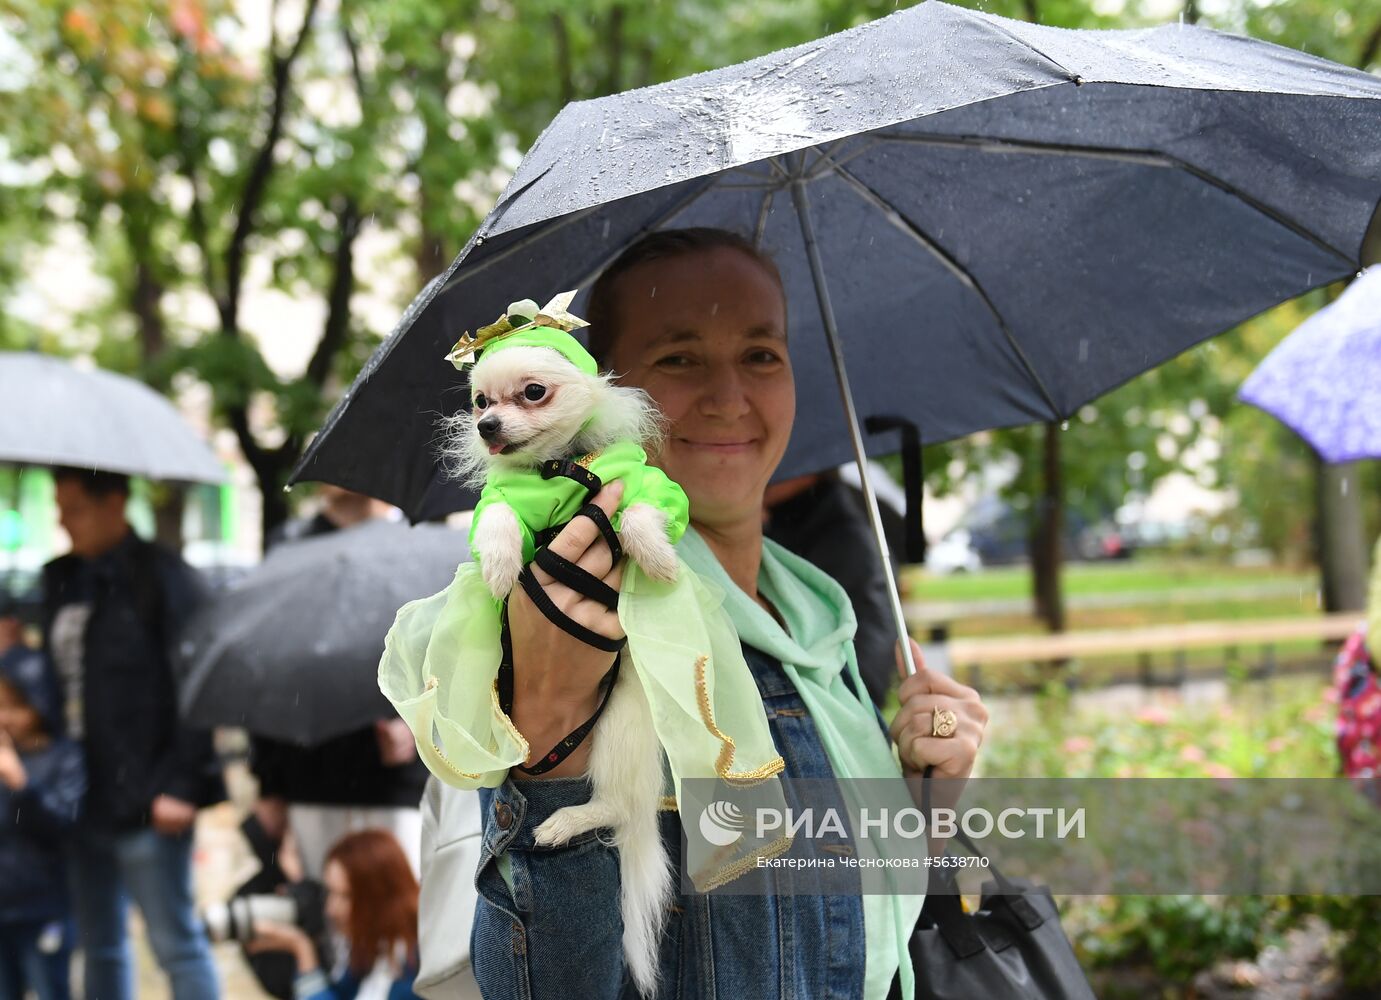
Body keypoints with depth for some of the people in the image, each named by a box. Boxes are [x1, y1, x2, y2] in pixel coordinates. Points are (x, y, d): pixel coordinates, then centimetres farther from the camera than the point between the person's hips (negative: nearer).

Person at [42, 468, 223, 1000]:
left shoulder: (162, 577, -9)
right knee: (100, 949, 16)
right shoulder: (60, 580, 12)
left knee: (176, 945, 1)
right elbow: (50, 672, 18)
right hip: (81, 798, 7)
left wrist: (179, 785, -16)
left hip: (144, 801, -7)